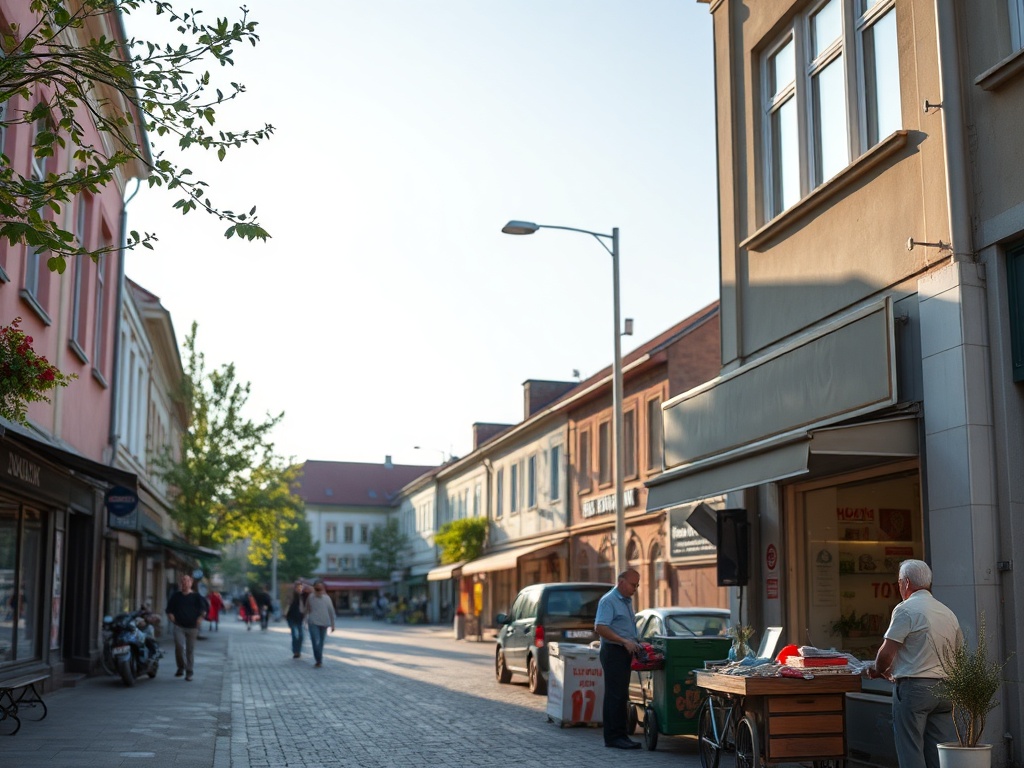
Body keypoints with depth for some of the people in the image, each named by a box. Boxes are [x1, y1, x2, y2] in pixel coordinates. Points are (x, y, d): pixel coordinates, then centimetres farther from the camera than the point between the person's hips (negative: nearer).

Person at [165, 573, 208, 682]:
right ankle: (181, 667, 2)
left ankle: (189, 672, 11)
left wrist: (198, 621, -5)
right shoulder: (176, 596, 10)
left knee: (190, 649, 2)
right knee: (179, 646, -17)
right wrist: (173, 619, 2)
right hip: (179, 626, 1)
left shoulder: (196, 596, 5)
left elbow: (204, 611, 6)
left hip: (192, 627, 0)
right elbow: (169, 610, 16)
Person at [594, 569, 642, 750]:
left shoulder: (627, 601, 17)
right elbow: (600, 627, -22)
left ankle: (621, 735, 15)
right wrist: (624, 641, -25)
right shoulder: (608, 601, -12)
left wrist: (635, 643, 12)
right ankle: (614, 736, -3)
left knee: (622, 696, 11)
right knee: (615, 695, -7)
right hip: (613, 652, -9)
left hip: (625, 652, 9)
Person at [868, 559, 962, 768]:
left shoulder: (906, 609, -8)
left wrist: (879, 670, 9)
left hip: (913, 688, -7)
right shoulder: (949, 613, 16)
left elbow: (886, 652, -12)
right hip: (944, 690, 7)